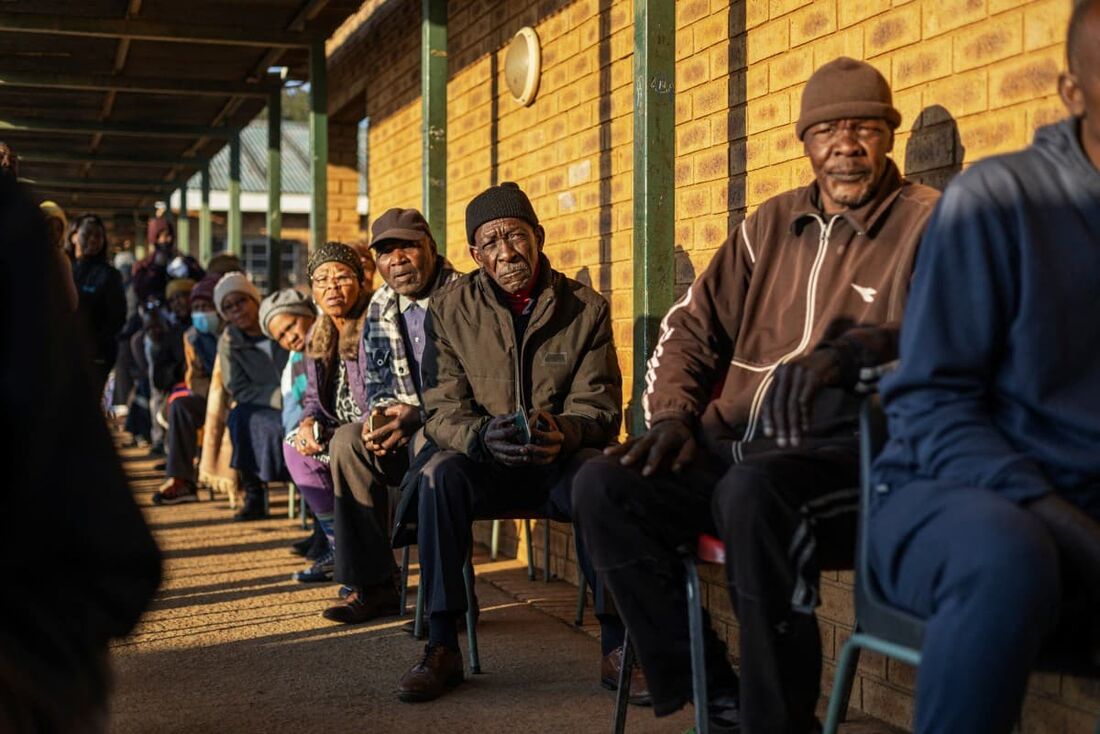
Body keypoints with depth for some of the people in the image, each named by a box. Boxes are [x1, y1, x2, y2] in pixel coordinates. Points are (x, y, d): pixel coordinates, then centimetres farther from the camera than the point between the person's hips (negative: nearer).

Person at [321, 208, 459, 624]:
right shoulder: (380, 309, 10)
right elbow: (376, 382, 16)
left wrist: (416, 416, -27)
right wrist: (381, 414, -8)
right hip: (407, 428, 7)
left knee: (428, 444, -36)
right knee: (347, 441, -16)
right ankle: (372, 586, -13)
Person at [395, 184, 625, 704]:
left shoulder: (586, 308, 0)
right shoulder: (450, 310, 1)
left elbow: (600, 407, -4)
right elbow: (442, 409, -3)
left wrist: (564, 431, -28)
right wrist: (481, 435, -27)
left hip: (561, 461, -1)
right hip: (486, 462, 1)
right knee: (440, 475, -32)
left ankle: (617, 640, -20)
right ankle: (441, 647, -24)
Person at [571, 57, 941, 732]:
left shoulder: (929, 223, 3)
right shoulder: (773, 223, 20)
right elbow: (692, 327, 24)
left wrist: (865, 347, -26)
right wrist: (672, 415, 7)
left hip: (854, 450, -6)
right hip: (743, 447, 6)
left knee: (754, 491, -38)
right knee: (604, 487, -15)